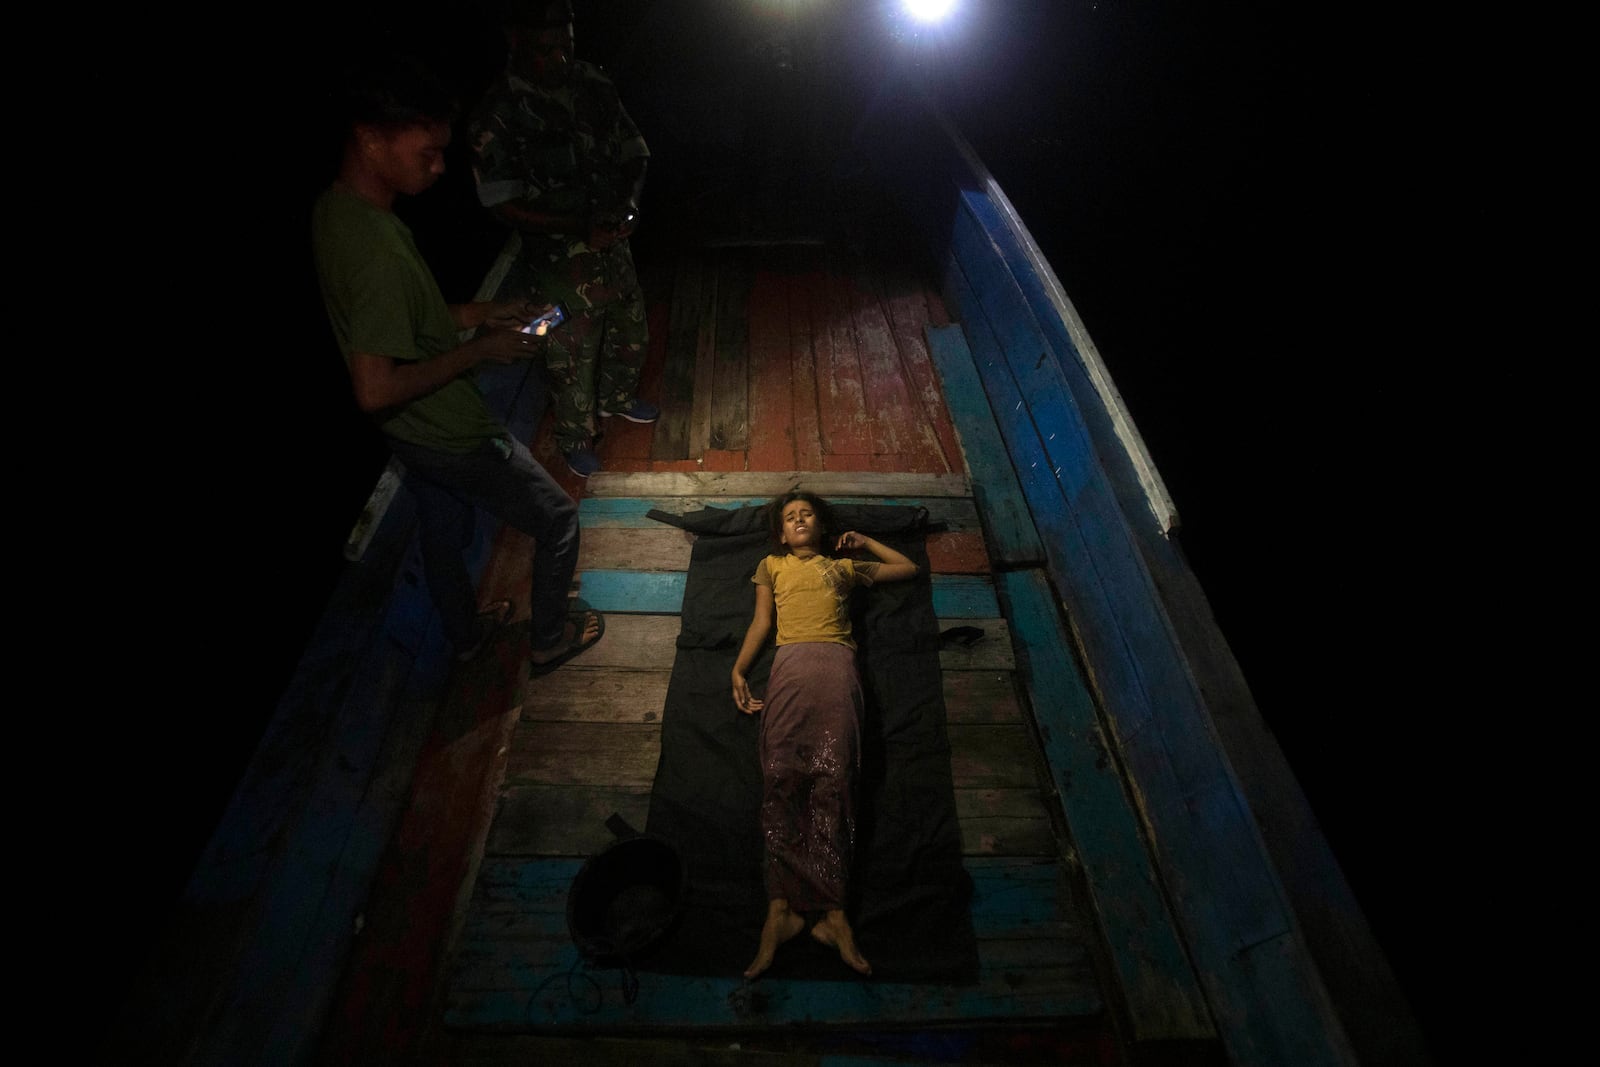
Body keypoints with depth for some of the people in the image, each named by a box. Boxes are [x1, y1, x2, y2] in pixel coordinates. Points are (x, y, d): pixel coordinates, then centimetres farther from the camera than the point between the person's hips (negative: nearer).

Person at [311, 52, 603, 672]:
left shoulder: (335, 207, -1)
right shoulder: (377, 249, -32)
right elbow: (375, 390, -32)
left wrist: (480, 314, 4)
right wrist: (479, 350, -23)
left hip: (412, 435, 9)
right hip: (452, 437, -9)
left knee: (443, 532, 27)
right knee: (556, 520, 10)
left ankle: (465, 632, 52)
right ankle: (550, 639, 29)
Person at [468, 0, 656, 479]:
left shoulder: (592, 84, -1)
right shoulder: (498, 114, -16)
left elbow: (635, 153, 7)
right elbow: (503, 204, -18)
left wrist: (629, 203, -13)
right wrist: (581, 226, -25)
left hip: (613, 242, 6)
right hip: (560, 257, -6)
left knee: (631, 330, 22)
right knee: (572, 357, 5)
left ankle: (617, 398, 50)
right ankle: (575, 438, 29)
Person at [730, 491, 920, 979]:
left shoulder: (844, 567, 31)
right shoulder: (772, 565, 30)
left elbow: (908, 568, 38)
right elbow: (761, 621, 19)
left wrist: (863, 543, 34)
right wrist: (738, 669, 5)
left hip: (837, 665, 1)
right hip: (791, 664, 0)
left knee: (832, 777, -18)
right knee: (780, 776, -20)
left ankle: (784, 907, -19)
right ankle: (806, 910, -20)